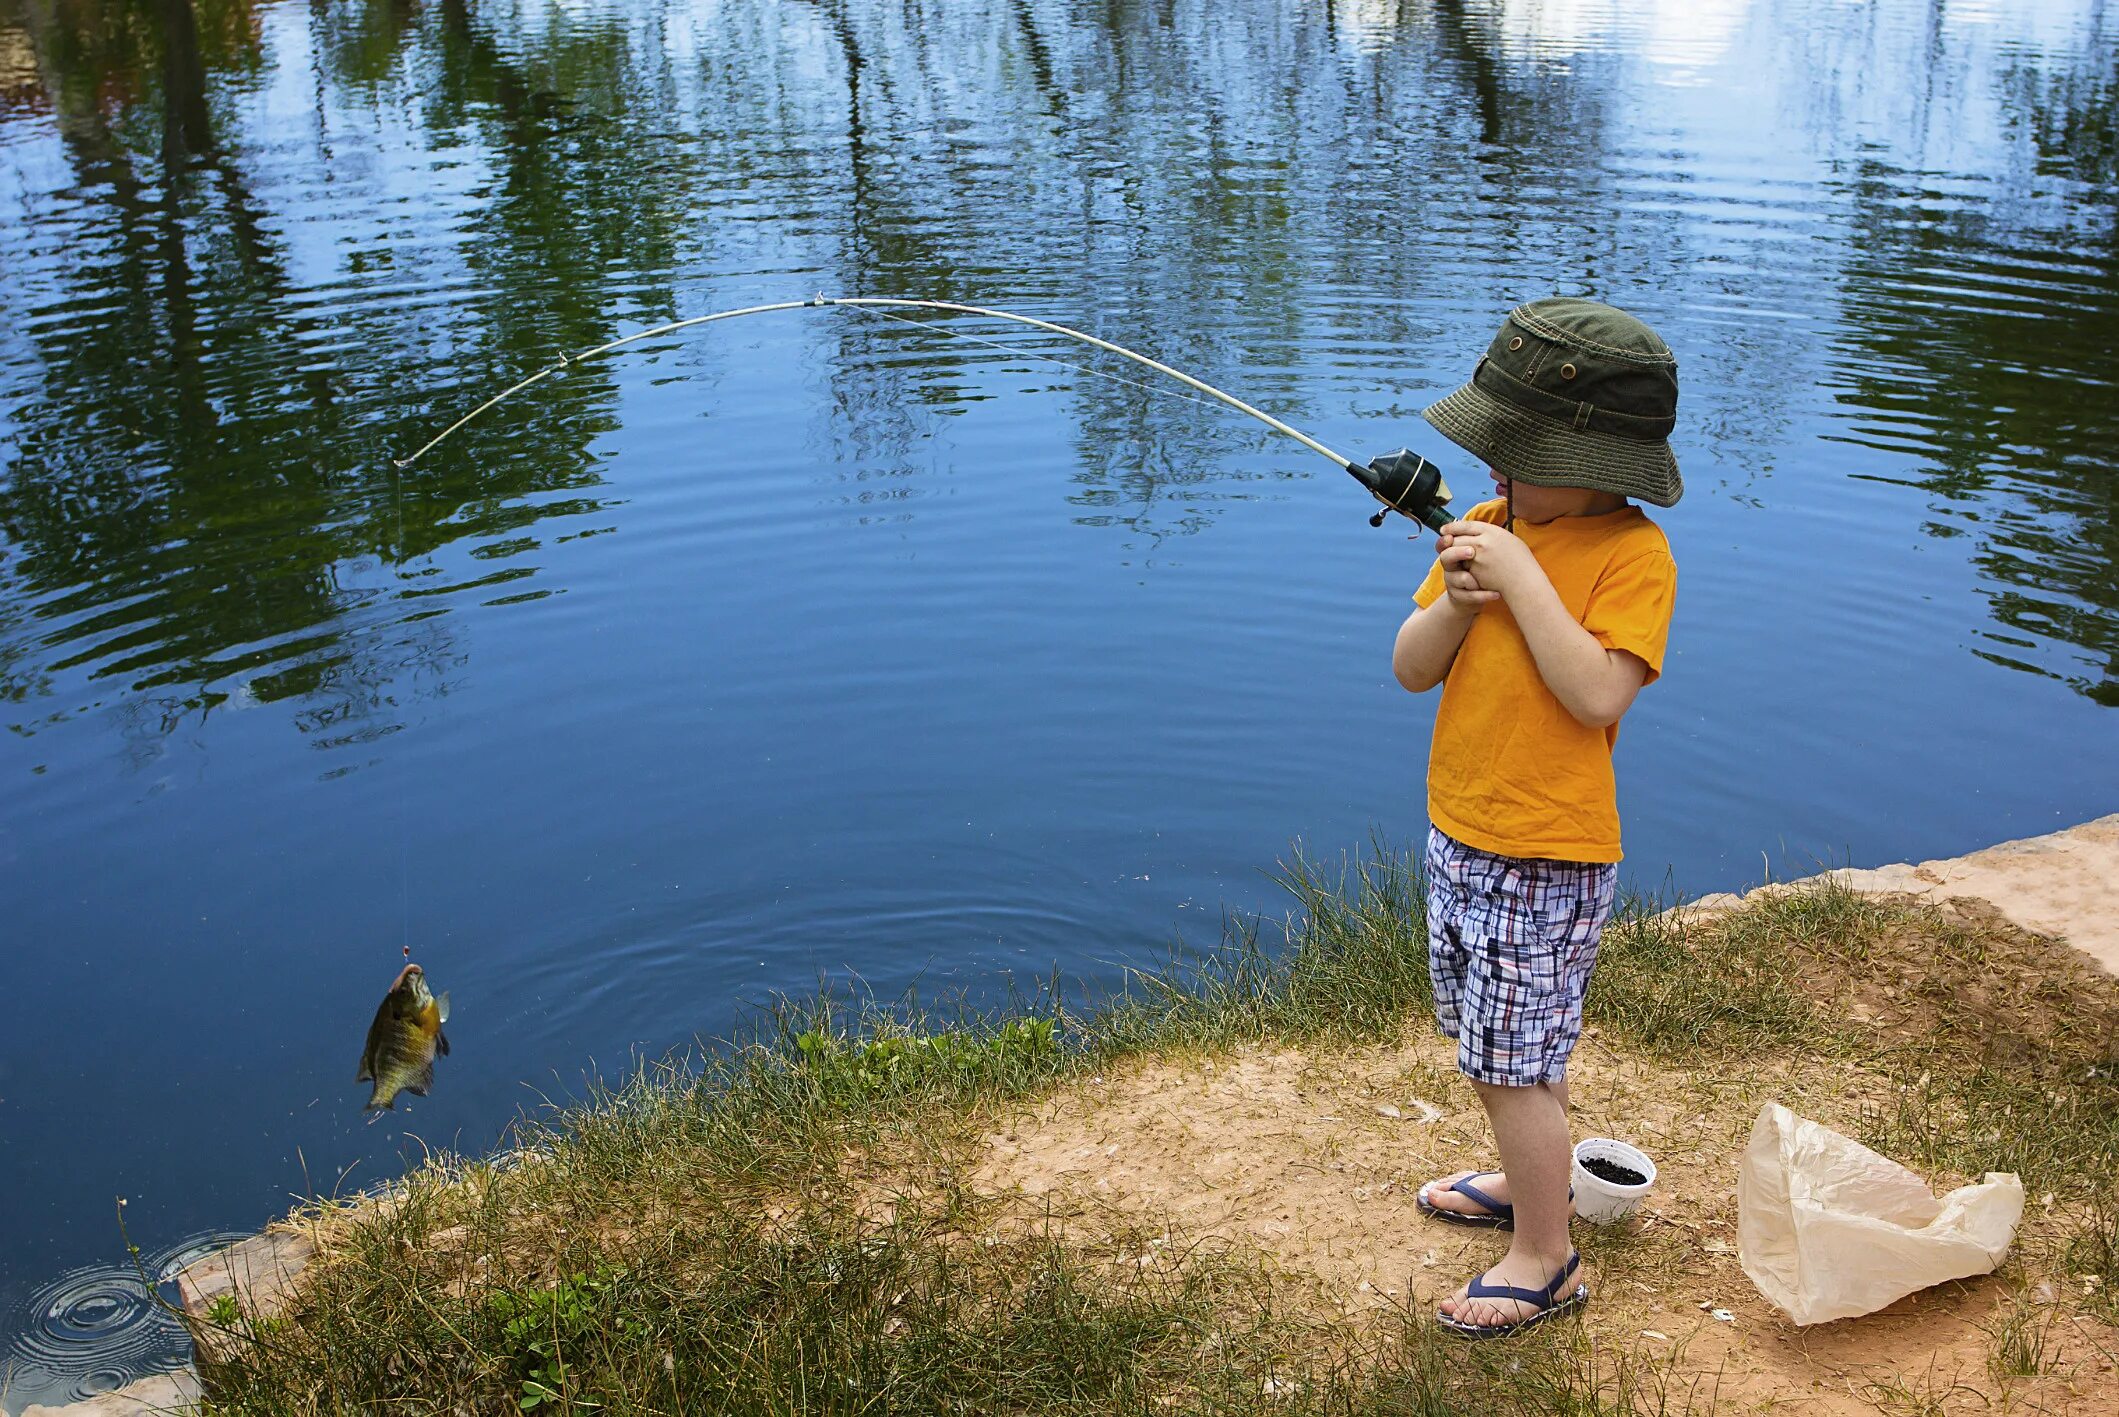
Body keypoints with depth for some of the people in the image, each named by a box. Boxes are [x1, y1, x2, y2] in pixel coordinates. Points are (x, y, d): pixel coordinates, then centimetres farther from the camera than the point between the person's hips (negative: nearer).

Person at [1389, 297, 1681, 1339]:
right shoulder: (1489, 524, 3)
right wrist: (1456, 603, -17)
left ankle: (1546, 1260, 18)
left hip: (1547, 858, -7)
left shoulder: (1632, 555, -16)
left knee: (1516, 1061, 1)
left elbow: (1598, 694, -28)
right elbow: (1411, 670, 2)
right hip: (1459, 833, 7)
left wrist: (1523, 579, -28)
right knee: (1486, 1043, 21)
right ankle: (1529, 1179, 43)